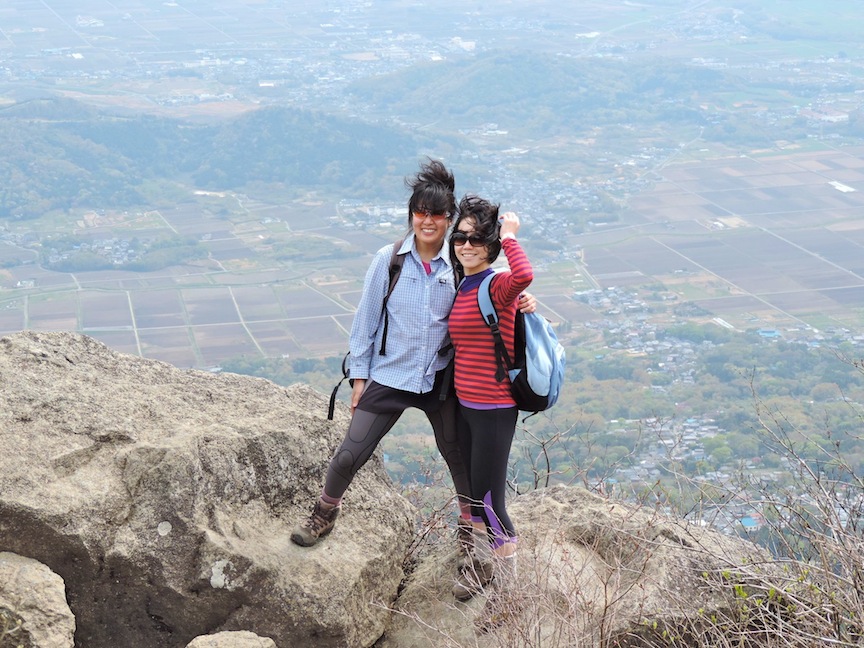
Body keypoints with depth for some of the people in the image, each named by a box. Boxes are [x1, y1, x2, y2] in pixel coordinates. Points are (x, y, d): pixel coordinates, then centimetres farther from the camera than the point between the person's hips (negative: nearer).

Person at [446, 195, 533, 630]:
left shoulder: (498, 286, -18)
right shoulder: (462, 288, 7)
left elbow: (524, 276, -43)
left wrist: (509, 236, -27)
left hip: (493, 410, -8)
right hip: (464, 405, 8)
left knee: (489, 502, -1)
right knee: (472, 494, 22)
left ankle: (506, 591, 15)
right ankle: (484, 564, 43)